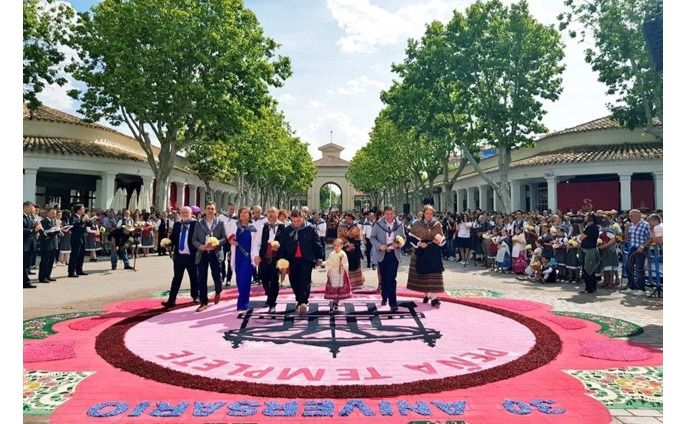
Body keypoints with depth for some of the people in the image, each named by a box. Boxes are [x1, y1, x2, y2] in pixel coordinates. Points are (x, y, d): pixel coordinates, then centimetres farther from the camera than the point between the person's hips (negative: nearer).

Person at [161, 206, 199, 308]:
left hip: (191, 256, -4)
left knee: (194, 278, 11)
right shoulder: (176, 225, 11)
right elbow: (173, 238, 13)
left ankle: (195, 297, 27)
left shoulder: (196, 224, -6)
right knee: (176, 278, 6)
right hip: (179, 255, 4)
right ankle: (171, 300, 7)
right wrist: (168, 242, -8)